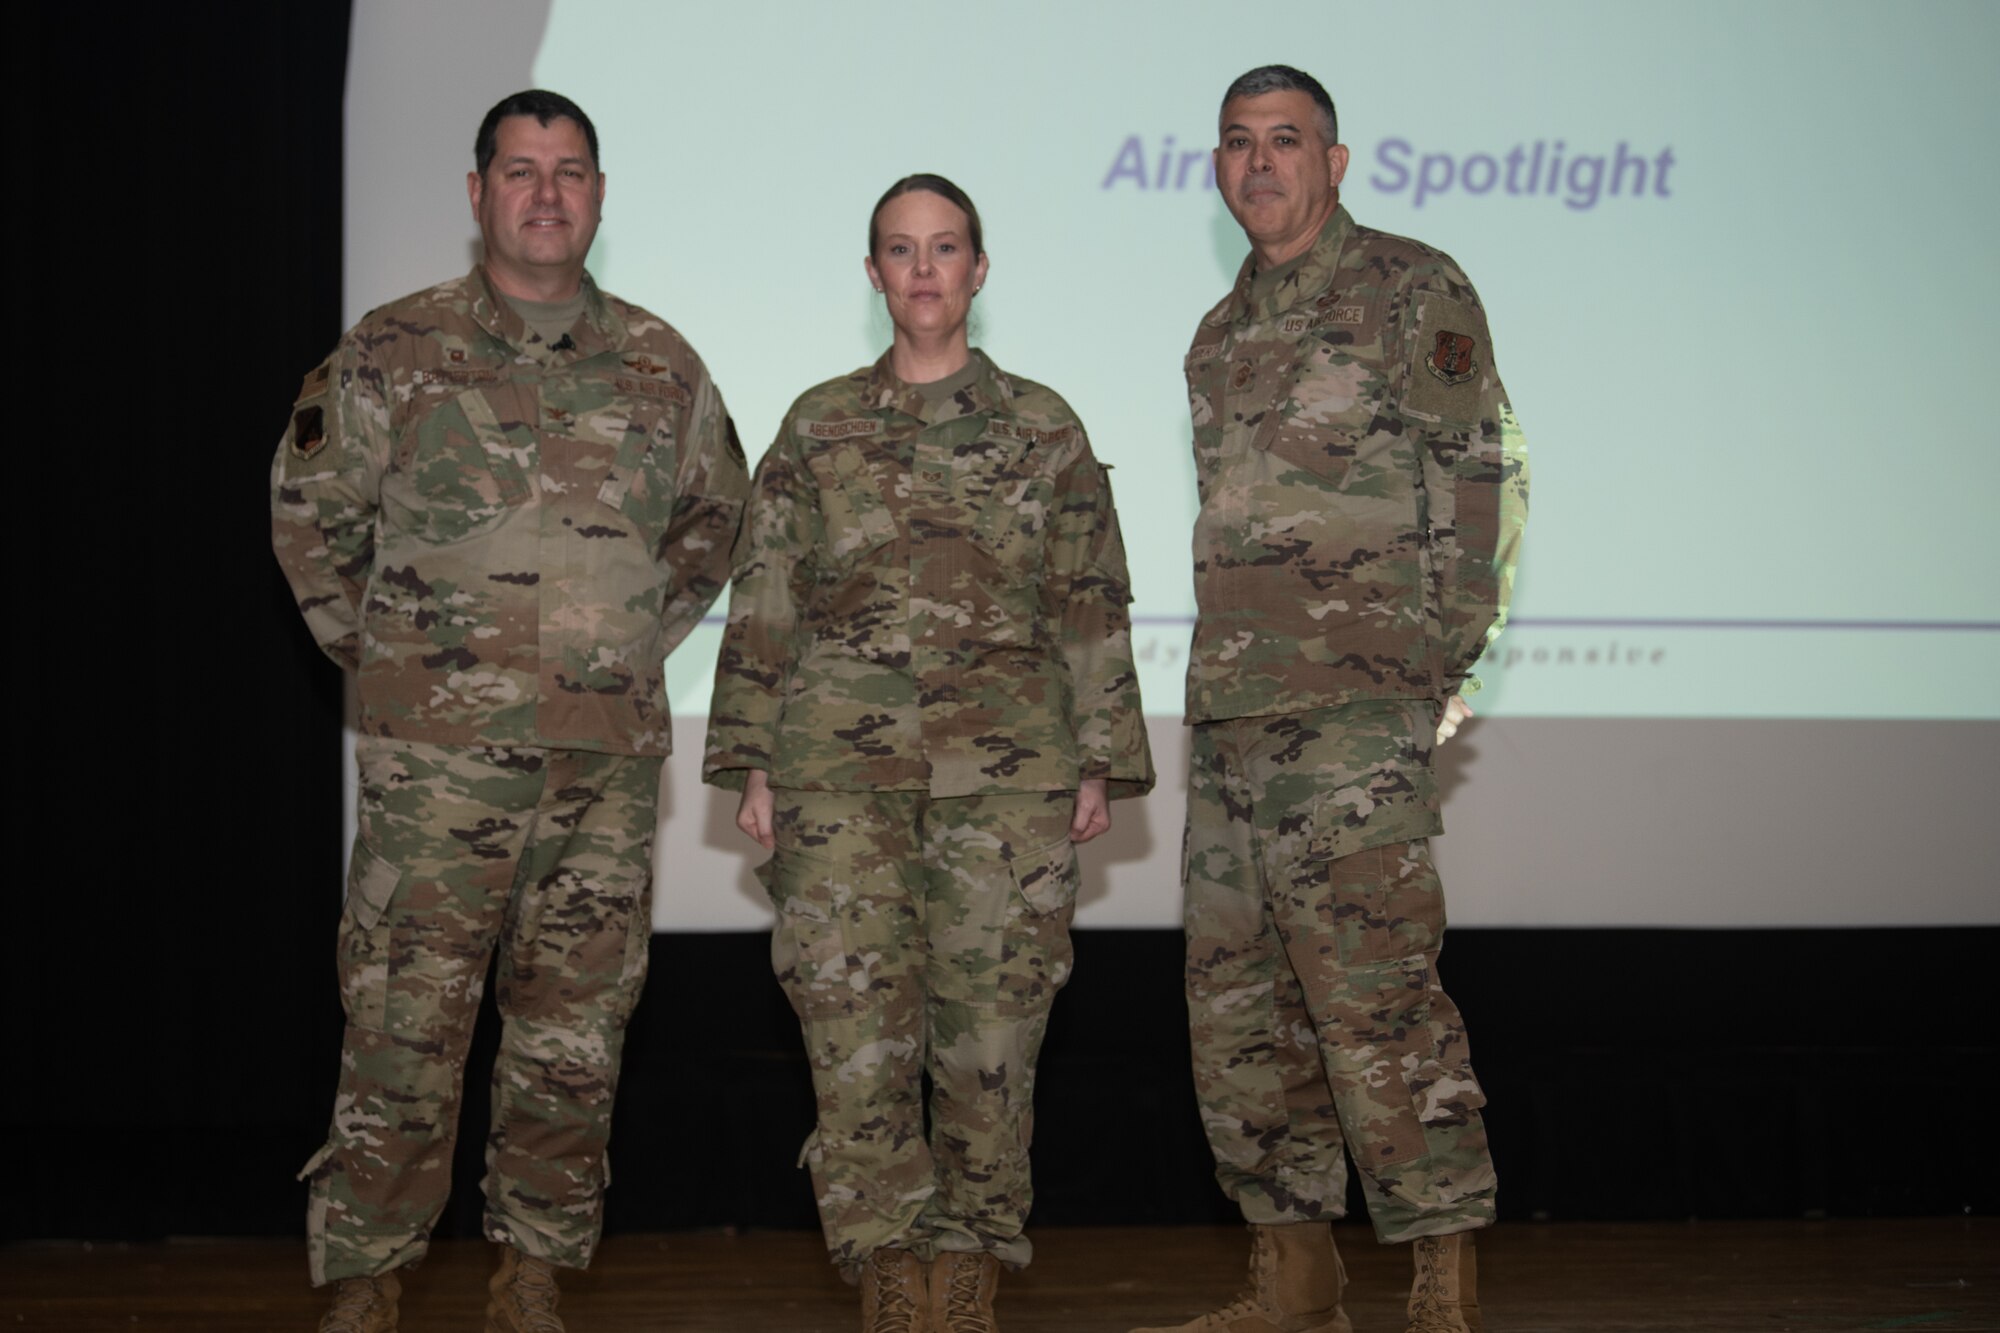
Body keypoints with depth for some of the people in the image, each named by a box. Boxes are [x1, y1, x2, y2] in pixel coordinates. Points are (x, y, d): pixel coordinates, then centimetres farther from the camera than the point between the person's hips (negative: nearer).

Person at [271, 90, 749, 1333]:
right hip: (437, 757, -3)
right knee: (405, 1024, -4)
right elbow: (311, 512, 9)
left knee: (577, 1034, 7)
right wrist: (372, 650, 5)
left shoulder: (661, 365, 10)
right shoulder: (396, 351, 2)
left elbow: (715, 516, 24)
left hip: (610, 757, 3)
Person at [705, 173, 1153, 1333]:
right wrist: (755, 760, 3)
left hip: (1006, 760, 0)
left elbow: (1092, 607, 8)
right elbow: (766, 599, 9)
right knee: (855, 1014, -8)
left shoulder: (1041, 427, 9)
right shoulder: (819, 427, 11)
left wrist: (1102, 762, 2)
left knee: (993, 1015, -1)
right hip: (844, 762, 0)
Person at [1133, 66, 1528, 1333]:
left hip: (1356, 706, -8)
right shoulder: (1222, 334, 21)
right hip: (1229, 709, 8)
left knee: (1373, 988, -12)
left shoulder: (1412, 291, -1)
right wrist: (1224, 675, 17)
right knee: (1238, 997, 9)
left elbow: (1483, 482, -4)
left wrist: (1447, 667, -9)